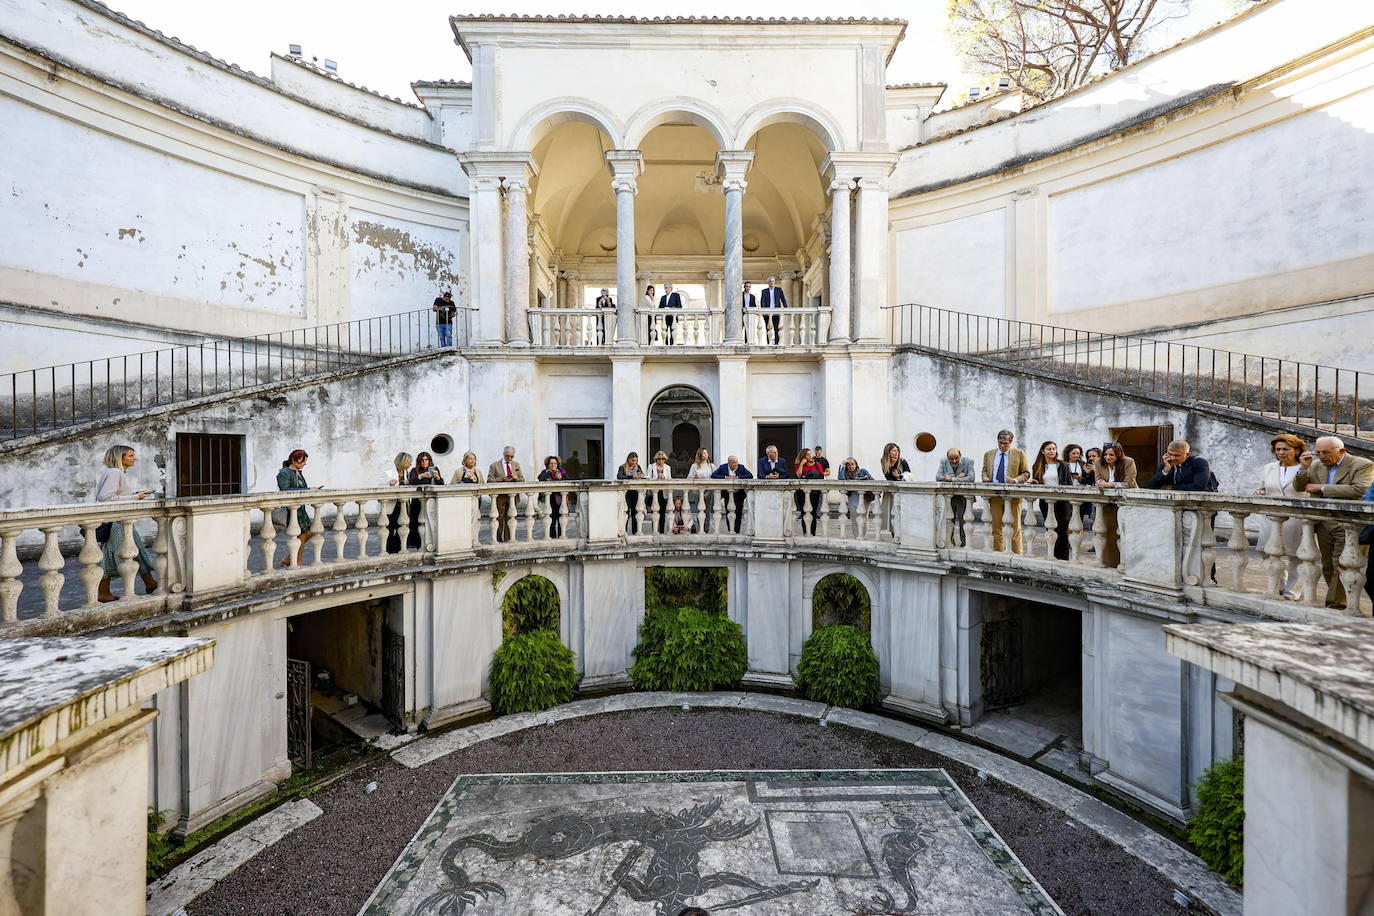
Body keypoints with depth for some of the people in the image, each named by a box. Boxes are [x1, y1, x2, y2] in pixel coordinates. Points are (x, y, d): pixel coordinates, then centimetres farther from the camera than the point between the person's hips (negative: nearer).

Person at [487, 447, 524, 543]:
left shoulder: (516, 465, 14)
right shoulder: (494, 465, 3)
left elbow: (522, 480, 14)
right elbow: (489, 480, -4)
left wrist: (516, 478, -8)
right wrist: (502, 479, -18)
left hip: (512, 496, 3)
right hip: (500, 496, -3)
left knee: (510, 519, 5)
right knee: (499, 519, -1)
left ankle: (508, 540, 12)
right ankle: (498, 540, 8)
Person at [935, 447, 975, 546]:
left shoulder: (968, 462, -5)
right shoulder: (943, 461, 2)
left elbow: (971, 478, -19)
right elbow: (938, 477, -8)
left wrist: (951, 478, -18)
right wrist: (957, 477, -14)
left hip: (963, 497, -2)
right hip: (948, 496, 2)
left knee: (964, 521, -3)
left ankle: (964, 543, 8)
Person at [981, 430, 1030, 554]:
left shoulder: (1019, 454, 3)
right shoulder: (988, 454, 12)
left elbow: (1026, 473, 3)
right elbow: (984, 470, 20)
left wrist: (1016, 480, -15)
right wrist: (985, 477, -2)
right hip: (994, 496, 3)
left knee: (1015, 527, 0)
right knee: (996, 526, 8)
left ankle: (1017, 553, 7)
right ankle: (997, 552, 16)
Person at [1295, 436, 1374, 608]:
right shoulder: (1316, 465, 9)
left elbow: (1360, 490, -17)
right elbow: (1299, 487, 9)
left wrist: (1322, 488, -14)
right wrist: (1304, 468, -5)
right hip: (1324, 524, 5)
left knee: (1341, 566, -6)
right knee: (1328, 567, 11)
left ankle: (1335, 603, -1)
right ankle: (1337, 599, 22)